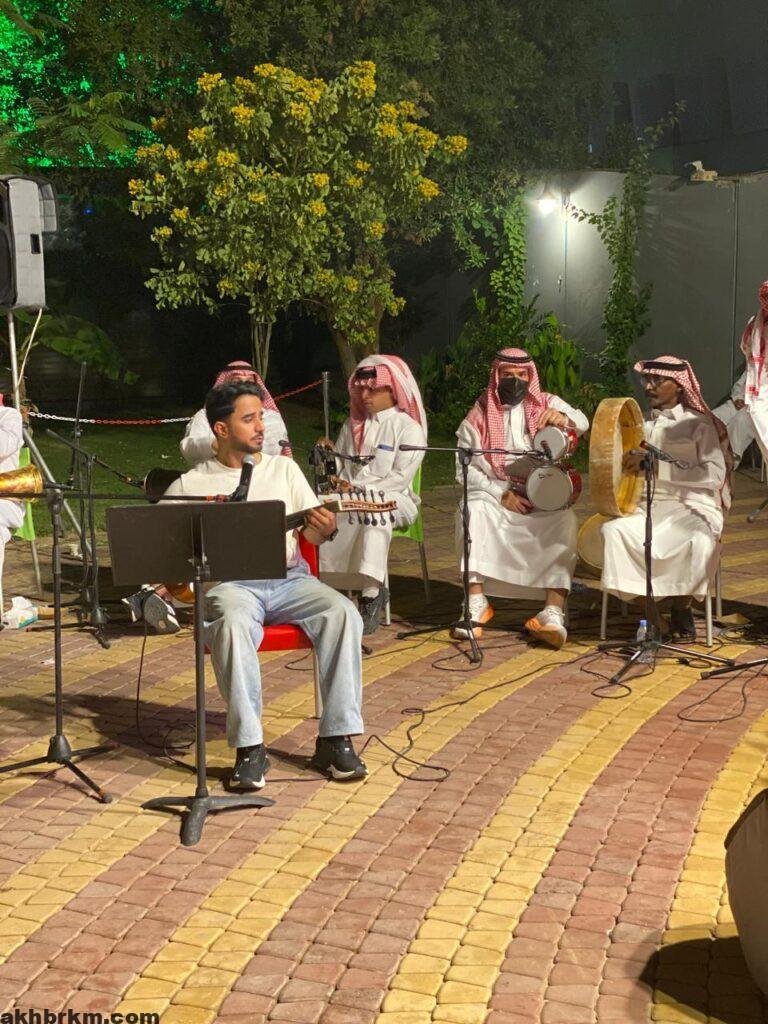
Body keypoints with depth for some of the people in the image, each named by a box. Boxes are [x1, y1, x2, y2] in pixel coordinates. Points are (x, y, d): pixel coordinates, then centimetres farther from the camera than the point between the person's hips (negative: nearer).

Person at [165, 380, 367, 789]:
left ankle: (335, 739, -21)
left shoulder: (283, 468, 15)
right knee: (233, 624, -38)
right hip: (230, 583, -3)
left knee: (342, 613, -27)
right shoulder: (190, 484, 8)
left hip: (289, 577, 3)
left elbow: (311, 532, 12)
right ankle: (249, 748, -30)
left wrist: (324, 529, -13)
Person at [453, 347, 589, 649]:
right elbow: (465, 468, 0)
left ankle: (554, 612, -36)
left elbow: (582, 423, -11)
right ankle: (476, 602, -28)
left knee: (564, 521, -30)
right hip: (492, 494, 0)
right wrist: (501, 494, -14)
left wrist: (563, 418, -36)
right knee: (473, 512, -32)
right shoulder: (479, 415, 5)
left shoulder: (547, 403, 8)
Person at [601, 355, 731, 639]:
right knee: (614, 530, -28)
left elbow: (715, 473, -10)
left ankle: (681, 606, -10)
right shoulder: (642, 423, 19)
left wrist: (657, 466, -18)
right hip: (649, 507, 4)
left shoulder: (699, 423, 4)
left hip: (692, 507, -3)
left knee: (698, 541, -36)